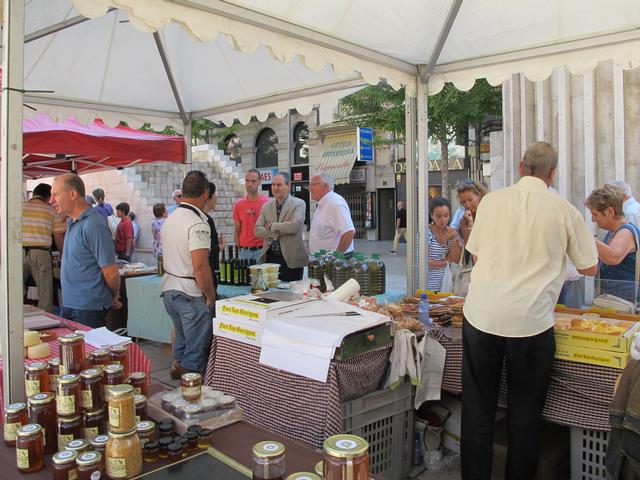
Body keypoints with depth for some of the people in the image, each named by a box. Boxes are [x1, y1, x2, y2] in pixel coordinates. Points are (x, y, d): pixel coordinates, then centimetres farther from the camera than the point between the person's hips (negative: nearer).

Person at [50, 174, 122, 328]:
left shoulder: (93, 225, -21)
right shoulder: (72, 222, 11)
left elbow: (111, 273, -22)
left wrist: (114, 297, -4)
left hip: (89, 310, -9)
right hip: (69, 305, 9)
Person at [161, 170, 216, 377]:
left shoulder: (169, 219, 8)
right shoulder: (198, 224, -20)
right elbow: (200, 266, -24)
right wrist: (211, 296, -13)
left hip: (169, 288, 9)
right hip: (190, 293, -9)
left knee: (182, 339, 25)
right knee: (196, 350, 4)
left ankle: (177, 367, 38)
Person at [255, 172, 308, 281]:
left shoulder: (299, 204, -2)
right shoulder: (266, 206, 11)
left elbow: (295, 225, -18)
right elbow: (257, 230, 3)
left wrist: (271, 226, -8)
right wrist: (279, 232, -11)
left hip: (291, 259, -4)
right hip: (270, 257, 4)